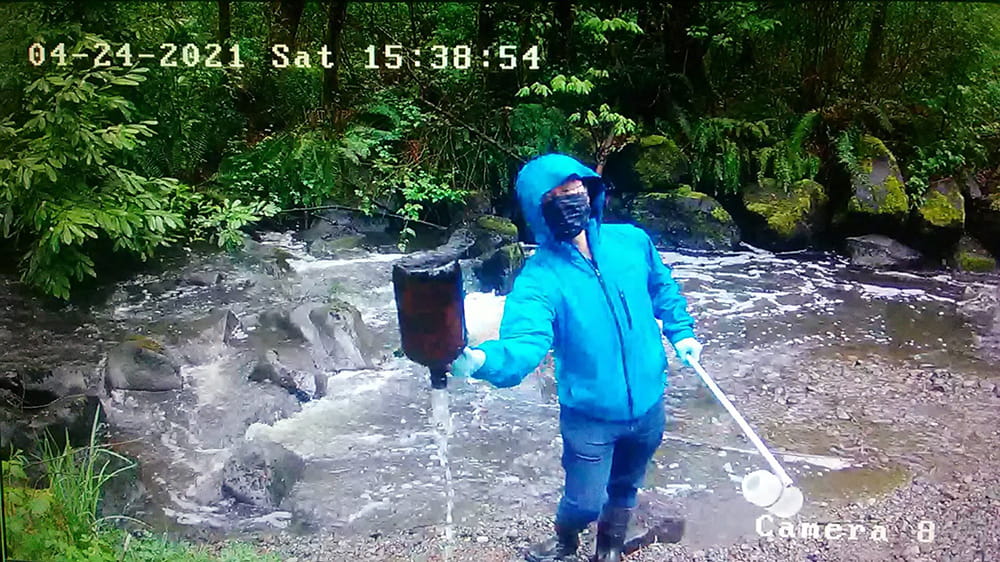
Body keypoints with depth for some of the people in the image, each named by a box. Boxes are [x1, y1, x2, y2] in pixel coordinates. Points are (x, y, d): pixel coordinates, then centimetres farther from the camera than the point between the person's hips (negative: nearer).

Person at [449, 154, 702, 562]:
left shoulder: (631, 241, -8)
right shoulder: (540, 277, -22)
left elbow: (662, 286, 14)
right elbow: (525, 344, -39)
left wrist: (681, 331, 8)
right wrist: (482, 359, -58)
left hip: (648, 404, 4)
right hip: (590, 416, -4)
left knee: (625, 487, 23)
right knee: (585, 502, 8)